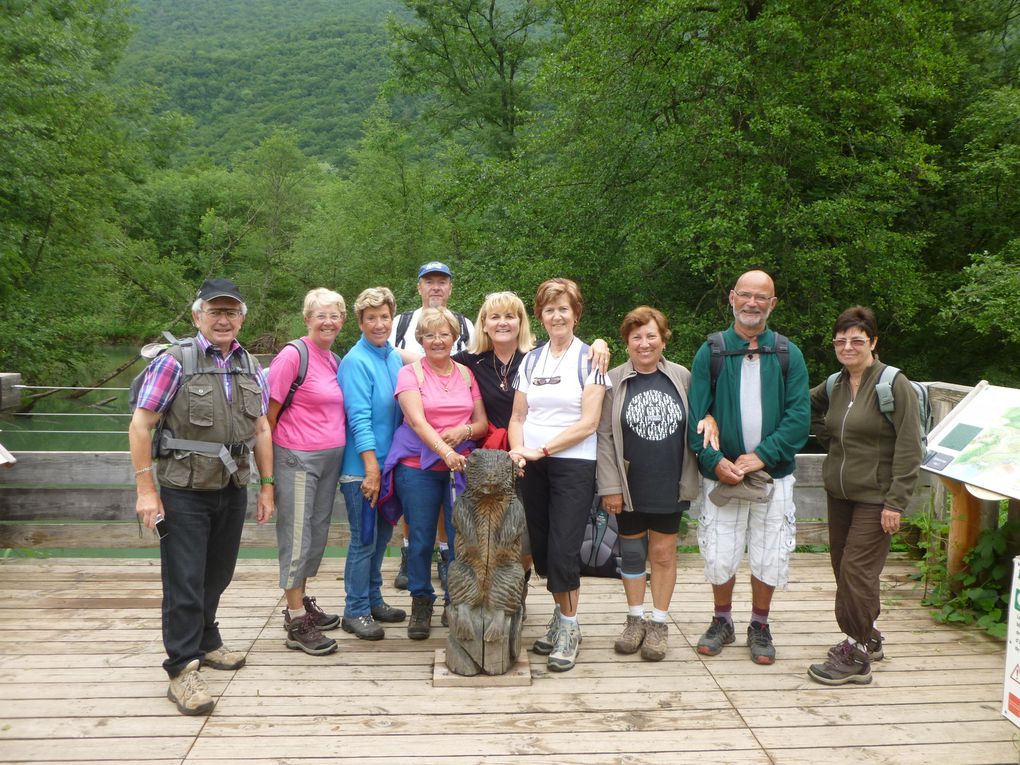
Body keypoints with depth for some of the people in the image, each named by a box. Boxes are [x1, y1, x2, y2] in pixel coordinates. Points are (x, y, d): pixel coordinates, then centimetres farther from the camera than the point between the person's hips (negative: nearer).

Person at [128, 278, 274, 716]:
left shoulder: (251, 368, 7)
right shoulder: (174, 362, -11)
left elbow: (261, 429, 12)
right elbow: (140, 426, -10)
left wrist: (267, 486, 9)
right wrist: (146, 490, -14)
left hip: (233, 490, 5)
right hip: (184, 492, -5)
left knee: (218, 574, 16)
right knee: (185, 581, -2)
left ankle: (206, 642, 36)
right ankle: (182, 670, 6)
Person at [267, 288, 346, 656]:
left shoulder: (334, 360, 11)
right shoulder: (293, 355, -11)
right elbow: (269, 412, -10)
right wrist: (267, 467, -9)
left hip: (331, 457, 7)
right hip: (297, 458, -7)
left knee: (318, 532, 14)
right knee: (296, 535, -1)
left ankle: (301, 601, 29)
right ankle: (297, 623, 6)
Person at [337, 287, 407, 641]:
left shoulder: (395, 357, 8)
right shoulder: (356, 361, -15)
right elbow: (359, 419, -19)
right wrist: (372, 469, -22)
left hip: (389, 461, 8)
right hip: (362, 466, -8)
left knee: (382, 533, 17)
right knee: (364, 538, 0)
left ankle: (373, 599, 31)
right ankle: (356, 610, 14)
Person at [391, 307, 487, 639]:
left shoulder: (466, 374, 10)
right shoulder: (410, 373, -2)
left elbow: (482, 423, 11)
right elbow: (418, 422, -15)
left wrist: (464, 431, -12)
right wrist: (446, 453, -29)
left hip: (462, 465, 3)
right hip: (418, 466, -2)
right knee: (421, 538, 5)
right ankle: (421, 603, 22)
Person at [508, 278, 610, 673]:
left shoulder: (588, 359, -3)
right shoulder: (531, 360, 11)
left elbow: (588, 422, -10)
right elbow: (518, 416, 11)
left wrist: (542, 449, -15)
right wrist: (518, 450, -8)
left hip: (573, 465, -5)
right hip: (532, 466, 5)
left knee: (564, 549, -7)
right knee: (542, 547, 8)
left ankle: (569, 627, 9)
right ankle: (560, 617, 25)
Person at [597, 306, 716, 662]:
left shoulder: (682, 377, 0)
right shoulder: (614, 381, -4)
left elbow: (699, 419, 11)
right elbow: (605, 437, -4)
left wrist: (710, 420, -14)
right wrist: (610, 486, -9)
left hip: (669, 486, 0)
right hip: (630, 487, 0)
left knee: (663, 553, 8)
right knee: (632, 551, 12)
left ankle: (659, 623, 22)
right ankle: (635, 618, 28)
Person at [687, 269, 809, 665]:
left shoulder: (788, 355, 3)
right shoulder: (710, 353, 1)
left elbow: (799, 416, -4)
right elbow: (696, 415, -2)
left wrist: (762, 456, -15)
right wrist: (716, 460, -15)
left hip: (773, 475, 1)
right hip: (722, 474, 0)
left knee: (768, 558, 8)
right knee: (719, 557, 6)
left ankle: (759, 626, 29)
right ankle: (722, 622, 29)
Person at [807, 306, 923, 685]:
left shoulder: (894, 385, -12)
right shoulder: (835, 385, 6)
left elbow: (909, 449, -15)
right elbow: (807, 406, 29)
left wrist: (896, 502, -18)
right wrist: (827, 438, 14)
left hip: (874, 497, -7)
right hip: (838, 493, 7)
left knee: (856, 569, -9)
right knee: (842, 566, 13)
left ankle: (856, 656, 2)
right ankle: (868, 639, 30)